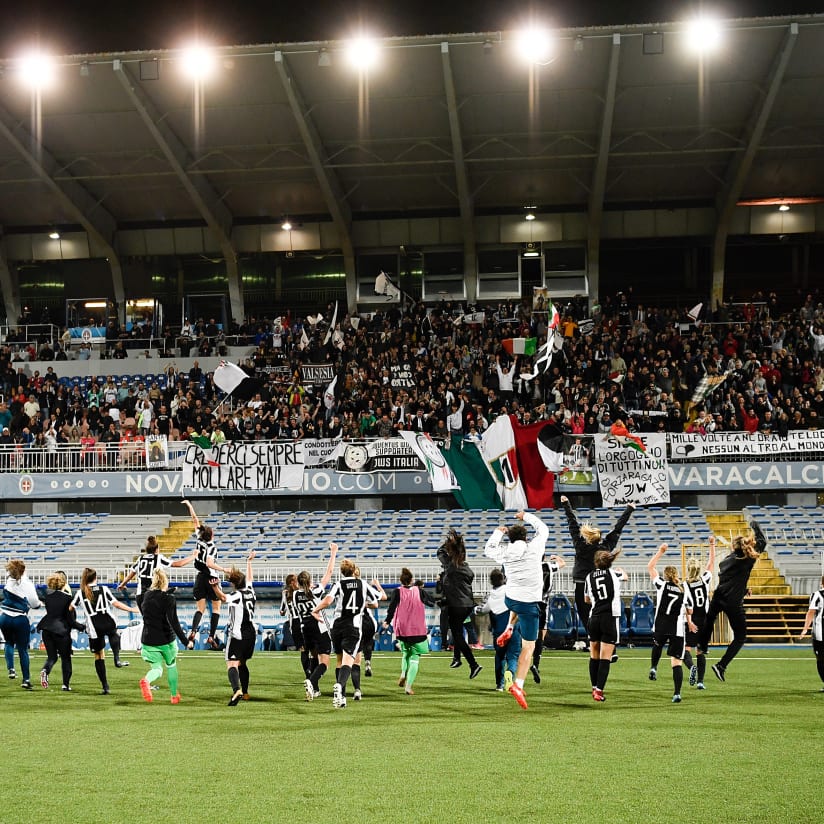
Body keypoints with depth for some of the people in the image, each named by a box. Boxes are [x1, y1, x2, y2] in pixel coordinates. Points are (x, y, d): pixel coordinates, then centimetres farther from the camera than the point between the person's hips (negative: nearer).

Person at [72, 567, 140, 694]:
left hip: (94, 628, 0)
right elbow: (116, 604, 1)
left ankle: (105, 687, 10)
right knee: (113, 634, 36)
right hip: (108, 623, 0)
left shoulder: (80, 593, 4)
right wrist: (132, 609, 12)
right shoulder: (103, 589, 2)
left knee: (99, 655, 10)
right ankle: (117, 659, 13)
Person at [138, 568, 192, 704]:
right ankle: (174, 695, 31)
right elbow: (174, 622, -21)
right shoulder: (168, 598, -15)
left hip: (148, 639, 3)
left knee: (157, 668, 9)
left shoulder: (147, 595, 2)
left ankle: (146, 680, -26)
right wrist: (185, 641, -18)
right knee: (171, 665, 21)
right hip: (165, 639, -3)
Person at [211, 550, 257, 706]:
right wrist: (249, 562, 46)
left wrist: (216, 588, -53)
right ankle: (245, 692, 33)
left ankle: (237, 690, -40)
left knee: (232, 664, -17)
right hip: (251, 634, 7)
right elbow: (249, 578, 31)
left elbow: (224, 597, -35)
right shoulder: (249, 592, 10)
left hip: (237, 636, -7)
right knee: (242, 663, 24)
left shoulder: (236, 596, -11)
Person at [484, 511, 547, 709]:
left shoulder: (504, 552, -1)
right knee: (528, 647, -2)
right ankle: (518, 685, -14)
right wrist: (526, 516, 23)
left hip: (509, 599, 4)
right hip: (529, 603, -4)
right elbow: (543, 529, 11)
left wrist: (498, 533, 30)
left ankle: (508, 630, 31)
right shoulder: (534, 547, -7)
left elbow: (488, 550, 21)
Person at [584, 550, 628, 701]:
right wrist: (620, 570, 48)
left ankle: (594, 688, 20)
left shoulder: (589, 577, 5)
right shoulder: (614, 573, 2)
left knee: (594, 656, 15)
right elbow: (625, 576, 27)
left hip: (594, 618, 3)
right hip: (611, 618, -3)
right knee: (605, 657, -4)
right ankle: (599, 690, -11)